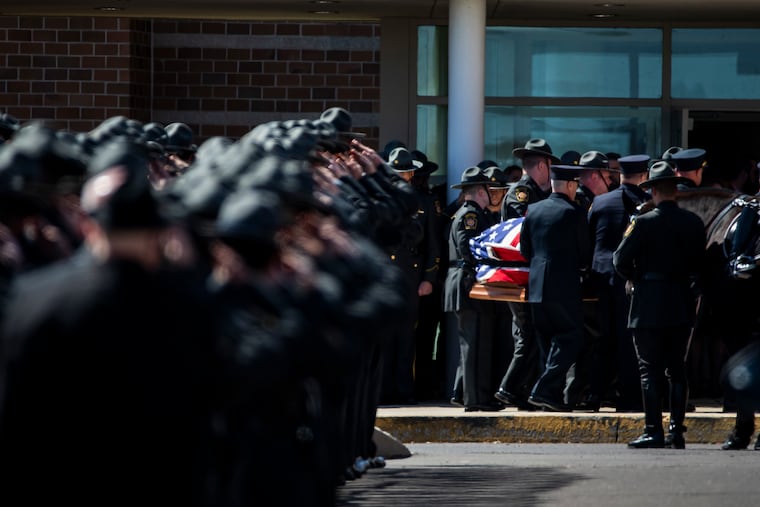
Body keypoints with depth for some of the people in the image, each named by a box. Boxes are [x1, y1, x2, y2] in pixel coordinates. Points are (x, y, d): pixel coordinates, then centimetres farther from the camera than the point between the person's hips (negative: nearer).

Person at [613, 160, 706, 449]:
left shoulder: (644, 222, -12)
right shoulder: (693, 223, 3)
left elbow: (620, 260, -12)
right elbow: (700, 261, 9)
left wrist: (634, 279, 5)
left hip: (650, 305, -5)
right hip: (683, 304, 5)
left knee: (650, 370, -2)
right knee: (677, 369, 11)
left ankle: (654, 432, -5)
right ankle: (677, 431, 9)